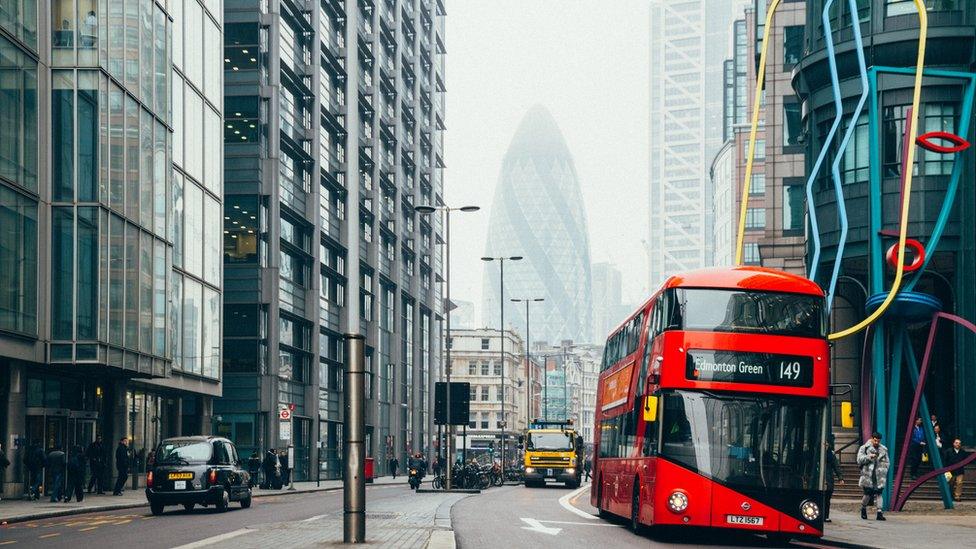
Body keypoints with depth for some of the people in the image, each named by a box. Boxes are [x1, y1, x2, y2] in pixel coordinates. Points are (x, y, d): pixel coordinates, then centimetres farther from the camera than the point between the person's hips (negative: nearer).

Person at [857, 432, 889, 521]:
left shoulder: (883, 450, 15)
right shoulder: (864, 448, 4)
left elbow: (887, 462, 20)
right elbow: (860, 459, -7)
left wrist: (884, 470, 5)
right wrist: (869, 457, -21)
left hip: (879, 476, 3)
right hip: (868, 476, -3)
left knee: (879, 494, -4)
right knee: (868, 494, -4)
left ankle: (879, 512, -6)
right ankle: (863, 509, 21)